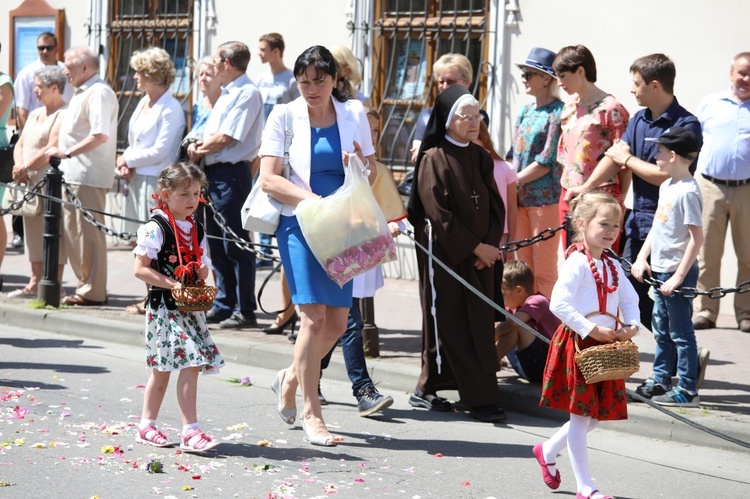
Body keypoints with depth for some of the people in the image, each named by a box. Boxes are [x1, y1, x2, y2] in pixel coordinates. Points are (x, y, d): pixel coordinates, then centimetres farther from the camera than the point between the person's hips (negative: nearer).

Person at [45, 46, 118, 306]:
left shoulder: (98, 93, -13)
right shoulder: (82, 93, 20)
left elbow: (100, 136, -23)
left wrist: (67, 152, -20)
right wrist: (60, 151, 14)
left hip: (88, 175, -11)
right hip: (73, 173, 11)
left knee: (88, 233, -7)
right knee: (71, 231, 12)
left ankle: (93, 292, -2)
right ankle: (86, 286, 19)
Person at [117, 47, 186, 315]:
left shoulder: (171, 109, -11)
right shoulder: (143, 103, 15)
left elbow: (160, 151, -16)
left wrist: (127, 159, -7)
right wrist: (125, 164, 2)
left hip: (156, 181, -8)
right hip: (136, 179, 8)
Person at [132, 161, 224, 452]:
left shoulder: (196, 229, 13)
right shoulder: (155, 228, -10)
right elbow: (140, 269, -14)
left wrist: (202, 271, 0)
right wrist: (171, 285, -20)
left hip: (190, 307, 7)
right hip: (165, 307, -7)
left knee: (162, 370, 13)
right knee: (189, 365, -15)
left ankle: (146, 426, 22)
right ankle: (190, 431, -15)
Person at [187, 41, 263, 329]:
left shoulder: (247, 93, -12)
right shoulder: (226, 94, 18)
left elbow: (224, 137, -18)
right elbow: (211, 133, 20)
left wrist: (199, 152, -4)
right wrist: (197, 145, -1)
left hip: (231, 173, -10)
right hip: (214, 173, 10)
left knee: (236, 246, -5)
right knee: (217, 244, 13)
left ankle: (246, 312, 0)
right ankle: (223, 306, 20)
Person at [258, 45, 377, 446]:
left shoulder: (353, 114, 7)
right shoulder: (285, 116, 0)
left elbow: (372, 174, 11)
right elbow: (268, 179, -6)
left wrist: (361, 166, -13)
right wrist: (310, 198, -19)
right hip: (300, 225, -4)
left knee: (337, 322, 4)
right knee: (314, 317, -12)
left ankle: (291, 379, 31)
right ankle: (310, 412, -2)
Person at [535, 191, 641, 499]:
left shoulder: (612, 266, 11)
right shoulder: (577, 263, -13)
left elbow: (629, 300, 20)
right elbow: (558, 304, -20)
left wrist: (632, 326, 0)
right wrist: (592, 330, -22)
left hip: (606, 346, 8)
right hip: (577, 345, -8)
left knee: (595, 416, 14)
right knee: (581, 417, -1)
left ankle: (548, 450, 36)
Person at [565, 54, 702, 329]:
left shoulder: (686, 124, -14)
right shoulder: (638, 120, 12)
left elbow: (668, 176, -20)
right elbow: (615, 155, 6)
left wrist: (628, 159, -7)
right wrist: (587, 187, -10)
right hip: (638, 224, 8)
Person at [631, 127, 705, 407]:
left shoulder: (687, 192, -19)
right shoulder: (666, 186, 9)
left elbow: (697, 237, -21)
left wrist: (678, 276, -22)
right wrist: (642, 257, 9)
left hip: (678, 272, -9)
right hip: (660, 271, 9)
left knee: (680, 332, -3)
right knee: (661, 329, 18)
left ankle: (687, 390, 4)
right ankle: (659, 381, 29)